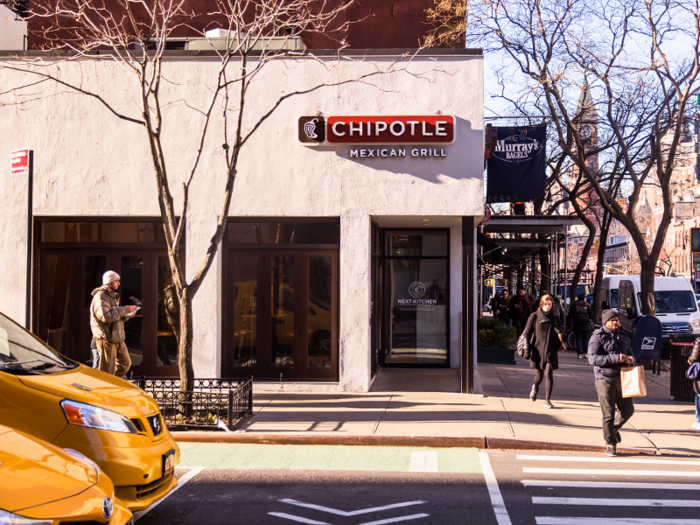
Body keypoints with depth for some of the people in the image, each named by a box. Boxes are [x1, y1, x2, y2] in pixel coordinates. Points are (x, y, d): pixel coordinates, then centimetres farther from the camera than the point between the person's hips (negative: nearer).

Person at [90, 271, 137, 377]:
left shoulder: (112, 296, 19)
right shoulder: (100, 297, -14)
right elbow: (106, 316, -27)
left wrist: (126, 315, 5)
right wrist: (123, 309, -19)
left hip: (117, 338, 10)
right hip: (106, 338, -10)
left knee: (125, 364, 15)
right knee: (107, 371, -4)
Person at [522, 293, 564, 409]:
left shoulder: (553, 317, 9)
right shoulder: (534, 317, 0)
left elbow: (558, 332, 19)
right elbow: (526, 333, -1)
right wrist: (527, 350, -7)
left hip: (550, 351, 2)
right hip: (537, 350, -2)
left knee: (549, 374, -9)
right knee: (539, 376, 7)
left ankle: (547, 400, -4)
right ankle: (535, 388, 41)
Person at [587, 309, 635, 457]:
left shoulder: (623, 337, 16)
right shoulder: (598, 337, -5)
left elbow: (630, 353, 26)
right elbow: (593, 359, -16)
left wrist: (631, 359, 0)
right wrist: (616, 358, -24)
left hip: (622, 379, 6)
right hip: (605, 380, -6)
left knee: (627, 410, 11)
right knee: (608, 414, -2)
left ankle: (615, 428, 41)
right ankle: (611, 445, 10)